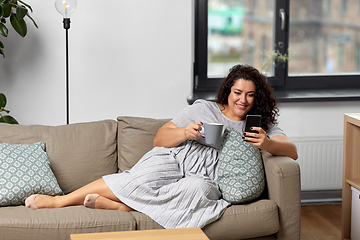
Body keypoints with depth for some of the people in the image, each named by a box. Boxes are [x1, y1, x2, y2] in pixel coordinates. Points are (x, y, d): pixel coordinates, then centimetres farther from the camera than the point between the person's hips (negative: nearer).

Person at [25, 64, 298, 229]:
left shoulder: (260, 126, 18)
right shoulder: (203, 109, 13)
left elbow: (291, 151, 3)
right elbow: (160, 139, 9)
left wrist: (266, 143, -17)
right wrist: (185, 132, -13)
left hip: (207, 177, 0)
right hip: (176, 158, 0)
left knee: (199, 190, -38)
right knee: (139, 180, -31)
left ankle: (121, 205, -32)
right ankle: (59, 200, -25)